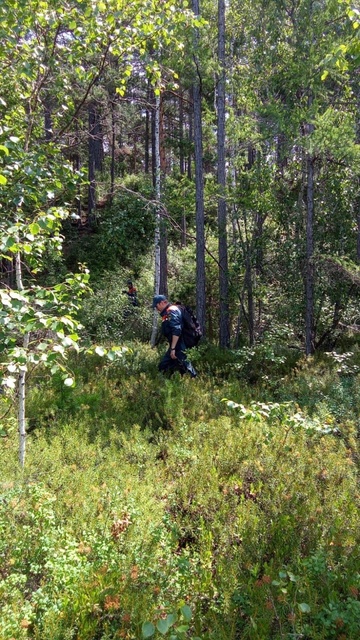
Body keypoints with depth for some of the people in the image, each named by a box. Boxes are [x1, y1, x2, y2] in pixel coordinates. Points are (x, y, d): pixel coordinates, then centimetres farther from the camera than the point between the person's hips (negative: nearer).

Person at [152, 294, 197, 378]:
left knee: (185, 368, -9)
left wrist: (173, 348, -26)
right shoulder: (167, 312, 18)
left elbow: (177, 331, -25)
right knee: (163, 365, 13)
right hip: (175, 347, 11)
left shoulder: (172, 311, -14)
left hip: (179, 347, -11)